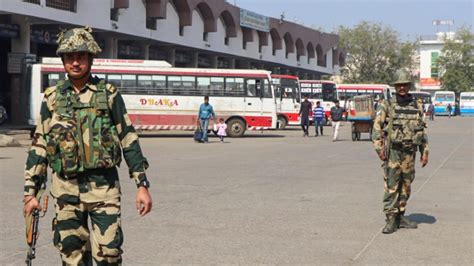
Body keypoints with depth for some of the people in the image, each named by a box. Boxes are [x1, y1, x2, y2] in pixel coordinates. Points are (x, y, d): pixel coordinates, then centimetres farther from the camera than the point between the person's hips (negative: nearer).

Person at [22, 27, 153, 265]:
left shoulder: (109, 95, 1)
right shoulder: (52, 98, 7)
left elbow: (129, 141, 2)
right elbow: (39, 146, 9)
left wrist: (142, 185, -2)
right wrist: (31, 192, 5)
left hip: (103, 185, -2)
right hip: (66, 188, 2)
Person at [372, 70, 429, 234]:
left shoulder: (417, 107, 10)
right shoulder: (387, 106, -1)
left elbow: (423, 130, 14)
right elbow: (377, 127, -6)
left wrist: (425, 152, 9)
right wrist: (379, 148, -15)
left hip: (409, 153, 4)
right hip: (392, 152, -4)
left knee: (406, 187, 10)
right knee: (391, 187, -7)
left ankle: (400, 216, 20)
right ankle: (391, 219, -3)